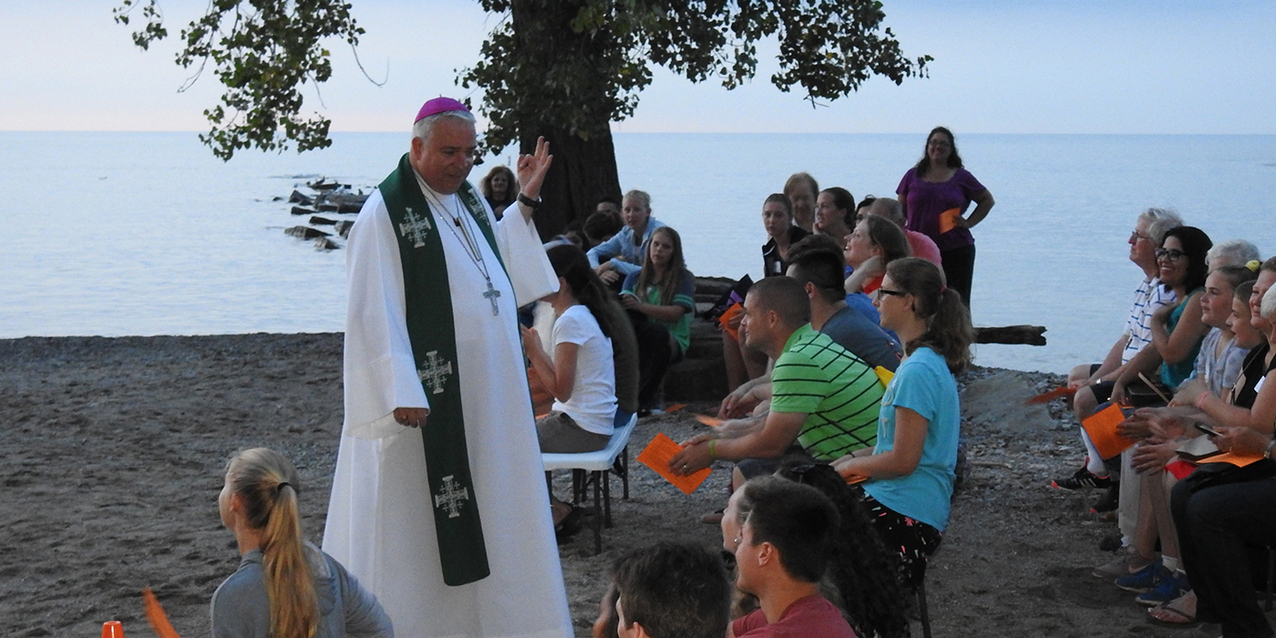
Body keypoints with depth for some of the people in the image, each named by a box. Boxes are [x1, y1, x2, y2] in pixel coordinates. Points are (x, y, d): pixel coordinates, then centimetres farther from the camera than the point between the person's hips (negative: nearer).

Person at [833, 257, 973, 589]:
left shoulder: (917, 371, -19)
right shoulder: (934, 361, 13)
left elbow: (903, 460, -20)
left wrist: (849, 466, -4)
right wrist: (850, 460, 10)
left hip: (904, 515, -10)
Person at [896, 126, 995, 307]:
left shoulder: (961, 177, 6)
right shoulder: (913, 176, 9)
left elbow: (987, 200, 16)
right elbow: (900, 211, 13)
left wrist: (969, 223, 3)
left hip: (956, 250, -1)